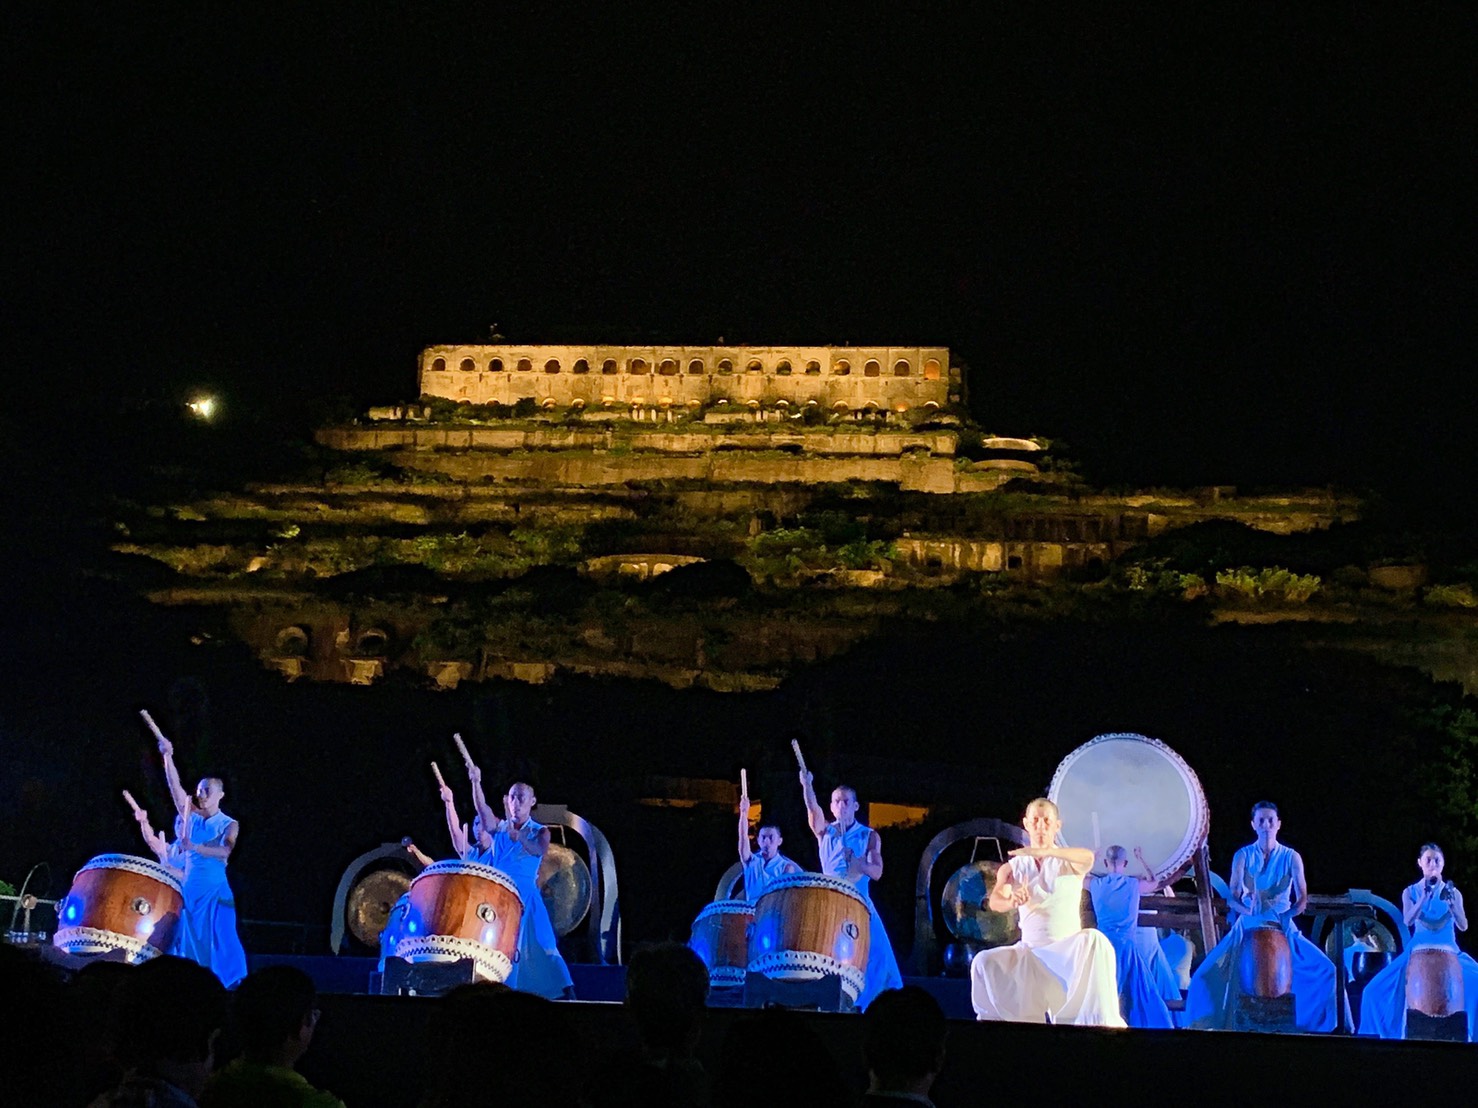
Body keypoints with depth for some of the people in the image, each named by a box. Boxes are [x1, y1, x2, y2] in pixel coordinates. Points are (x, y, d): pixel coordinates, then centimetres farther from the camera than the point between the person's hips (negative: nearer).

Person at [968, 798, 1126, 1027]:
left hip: (1069, 950, -2)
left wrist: (1042, 852, -39)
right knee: (984, 962, -23)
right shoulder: (1012, 868, 6)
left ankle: (1100, 1020, -32)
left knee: (1094, 941, -35)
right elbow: (994, 902, -13)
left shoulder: (1069, 862, 1)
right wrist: (1012, 901, -38)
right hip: (1030, 951, 2)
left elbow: (1088, 857, -26)